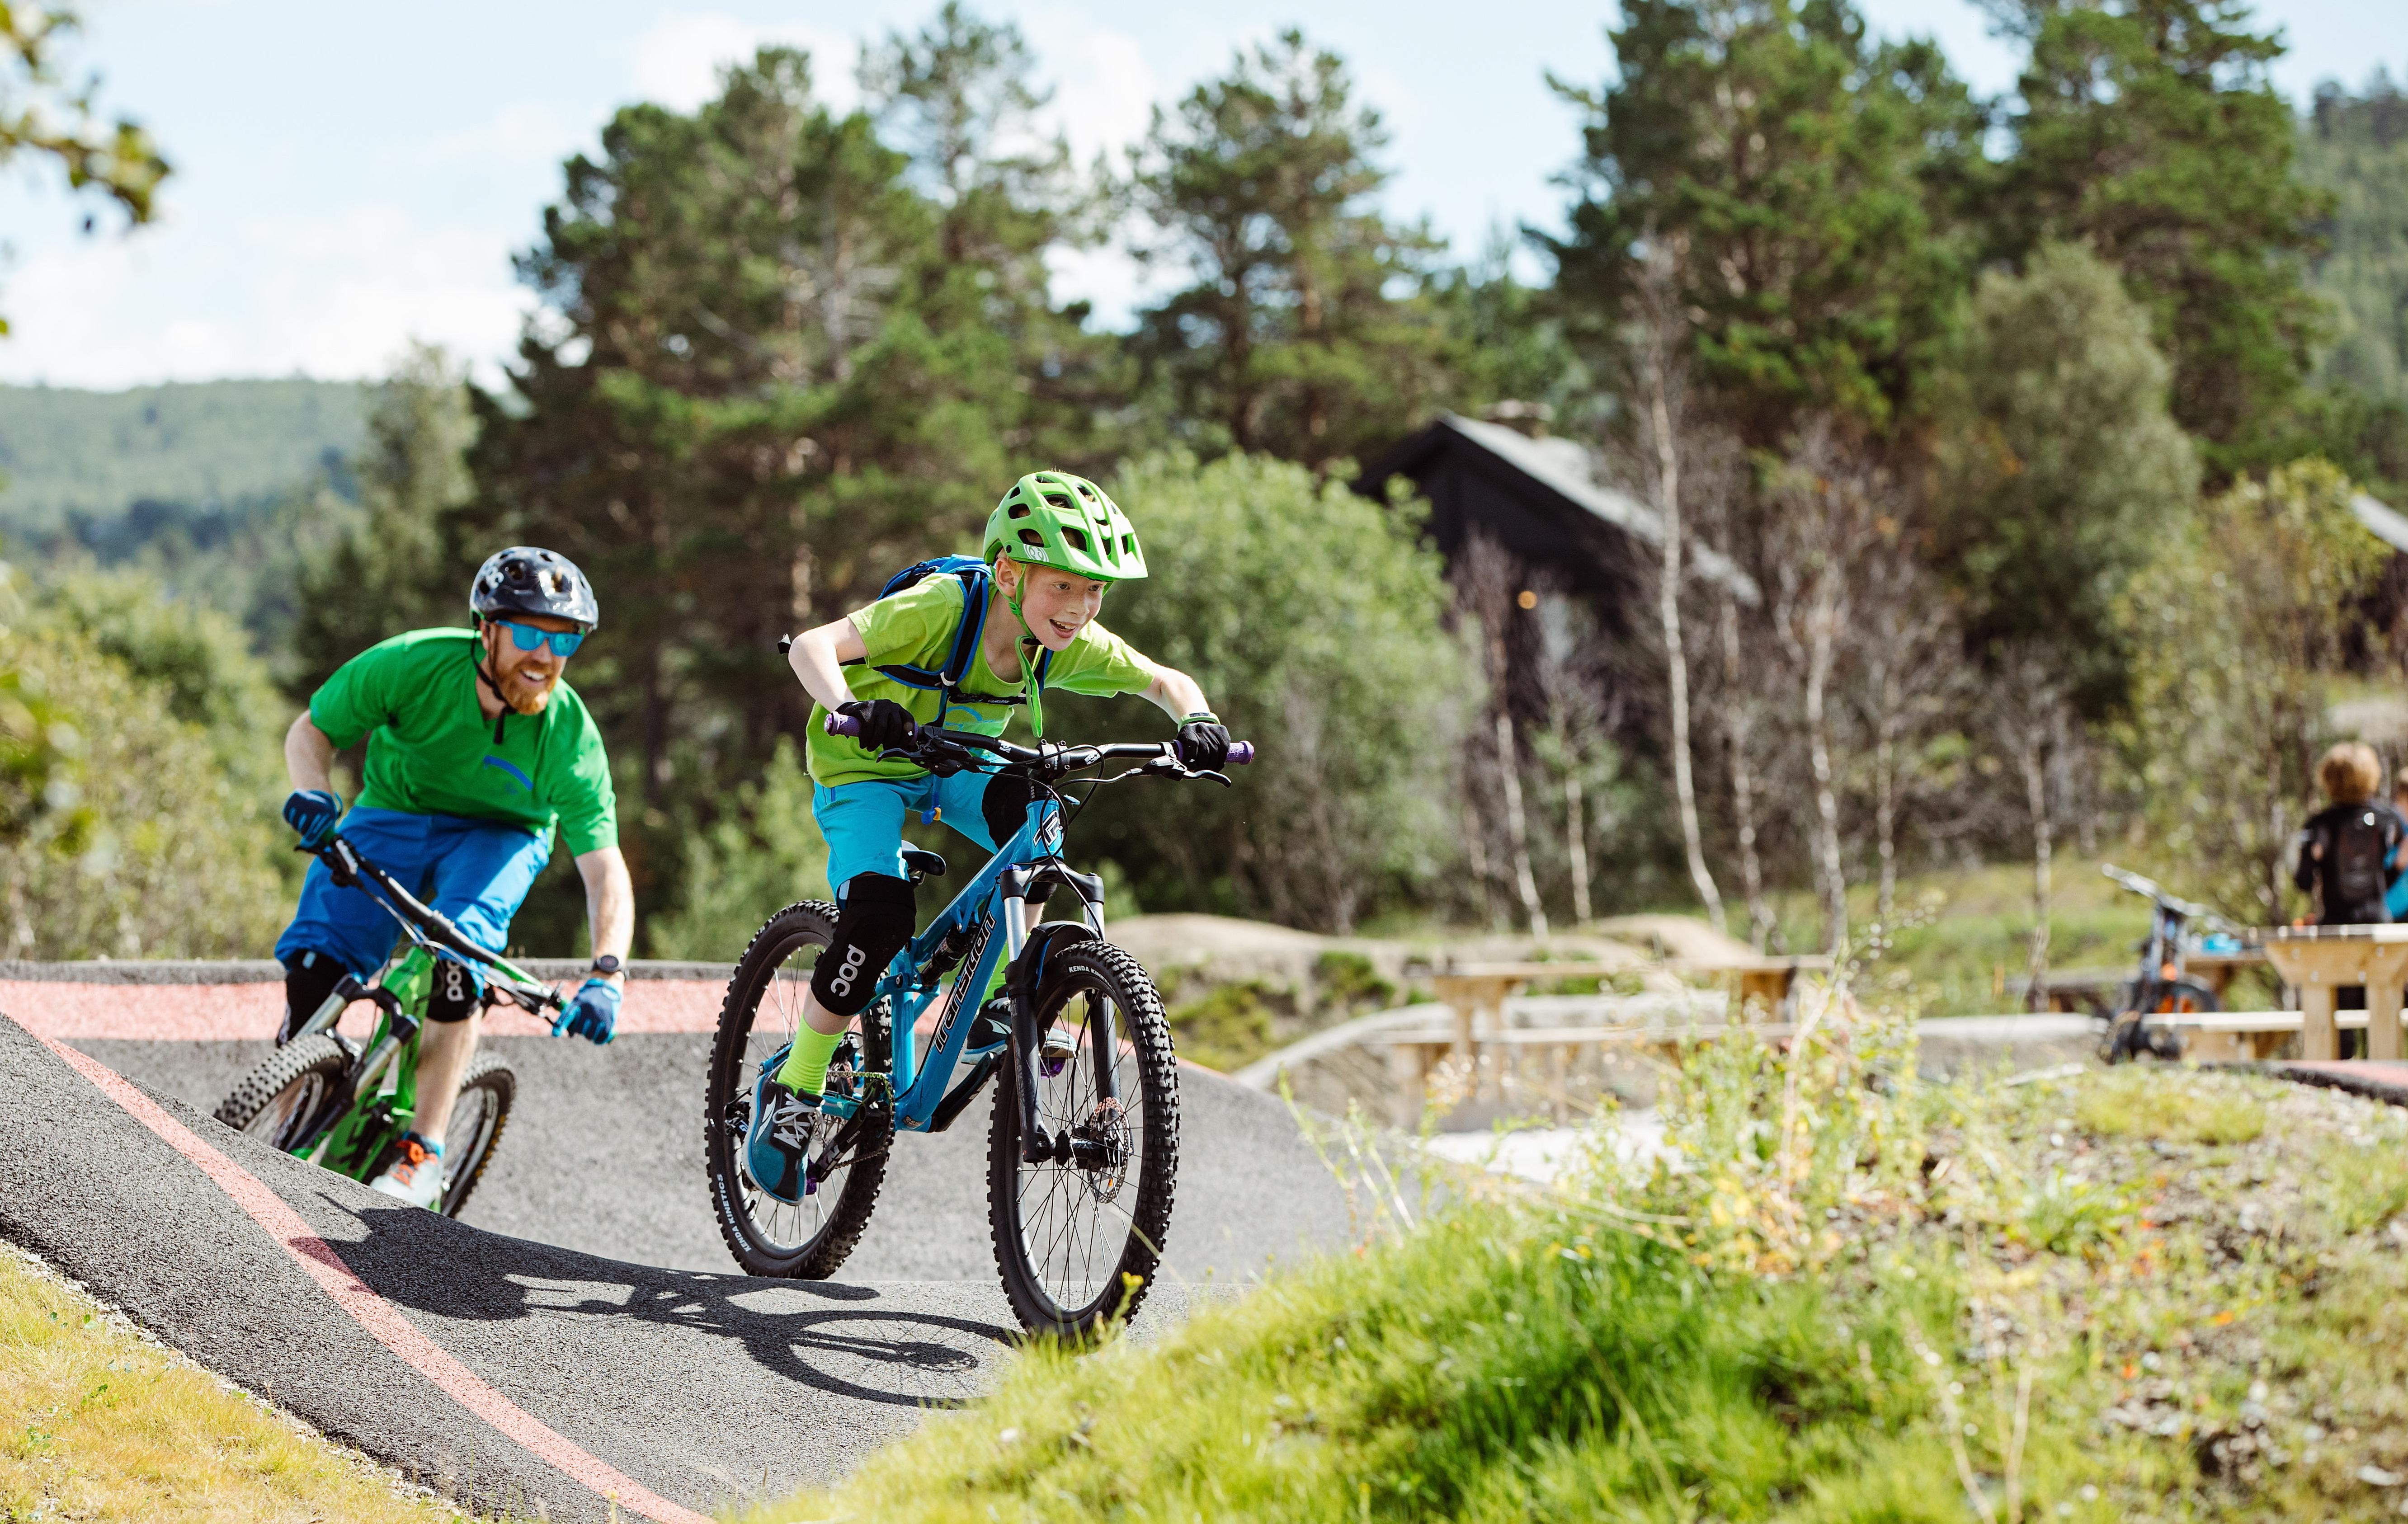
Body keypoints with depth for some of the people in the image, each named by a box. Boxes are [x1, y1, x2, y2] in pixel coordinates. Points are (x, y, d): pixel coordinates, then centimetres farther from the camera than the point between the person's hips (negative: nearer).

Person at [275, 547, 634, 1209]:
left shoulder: (570, 734, -26)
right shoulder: (415, 664, -26)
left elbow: (605, 868, -26)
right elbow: (312, 729, -11)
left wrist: (607, 976, -41)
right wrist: (312, 789, -33)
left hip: (496, 836, -1)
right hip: (392, 815, 1)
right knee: (312, 963, -19)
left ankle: (422, 1155, -23)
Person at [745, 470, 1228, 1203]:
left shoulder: (1070, 644, -17)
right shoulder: (941, 608, -32)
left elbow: (1168, 682, -5)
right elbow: (813, 646, -39)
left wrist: (1197, 721, -28)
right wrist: (852, 709, -59)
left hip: (956, 765, 5)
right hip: (864, 770, -5)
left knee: (1031, 807, -27)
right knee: (880, 912, -26)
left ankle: (995, 1000, -11)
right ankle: (792, 1092, -8)